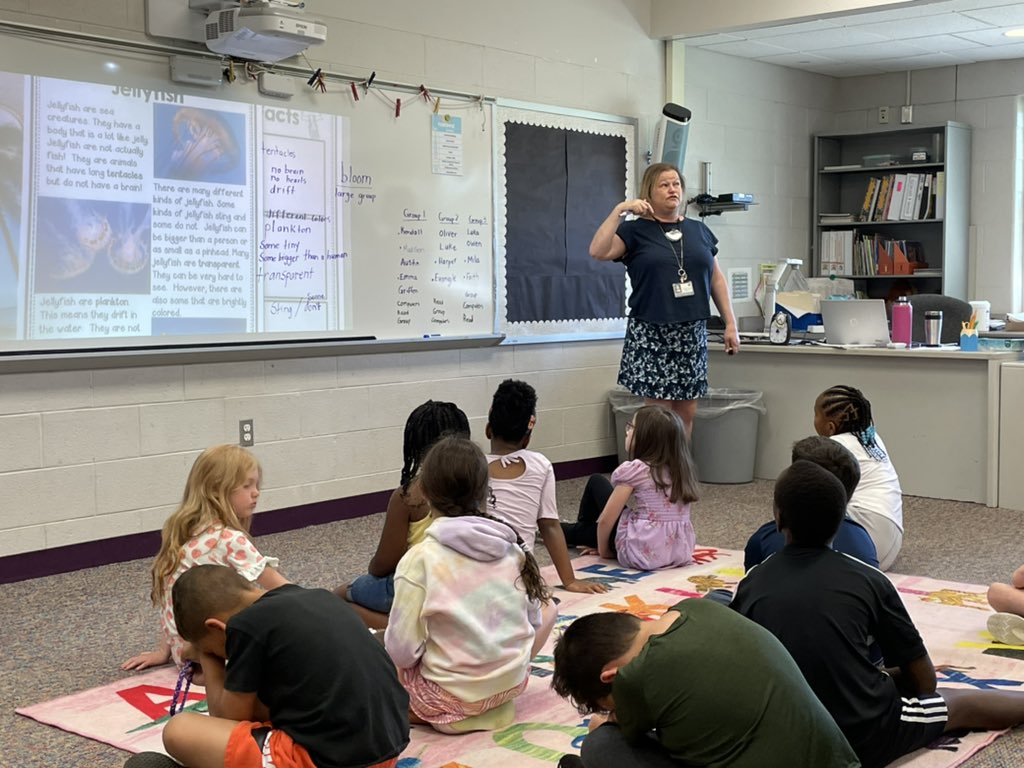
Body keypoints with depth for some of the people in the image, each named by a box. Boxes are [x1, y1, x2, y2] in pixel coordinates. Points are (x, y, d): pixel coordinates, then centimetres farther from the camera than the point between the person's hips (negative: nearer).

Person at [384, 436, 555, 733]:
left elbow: (402, 651, -17)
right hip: (514, 681, 2)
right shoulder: (511, 546, -4)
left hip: (453, 695, -2)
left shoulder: (421, 559, -18)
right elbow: (533, 622, 4)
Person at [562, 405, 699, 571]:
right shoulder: (682, 469, 7)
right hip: (681, 553, 6)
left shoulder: (634, 469, -11)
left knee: (596, 482, 14)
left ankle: (566, 532, 36)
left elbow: (606, 520, -9)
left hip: (642, 553, -6)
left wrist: (603, 550, 10)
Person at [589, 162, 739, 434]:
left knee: (687, 413, 5)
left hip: (693, 334, 4)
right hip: (651, 335, -4)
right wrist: (619, 210, -19)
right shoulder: (635, 231, -1)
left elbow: (716, 279, 16)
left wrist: (730, 323, 11)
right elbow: (598, 251, -17)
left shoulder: (699, 231, 12)